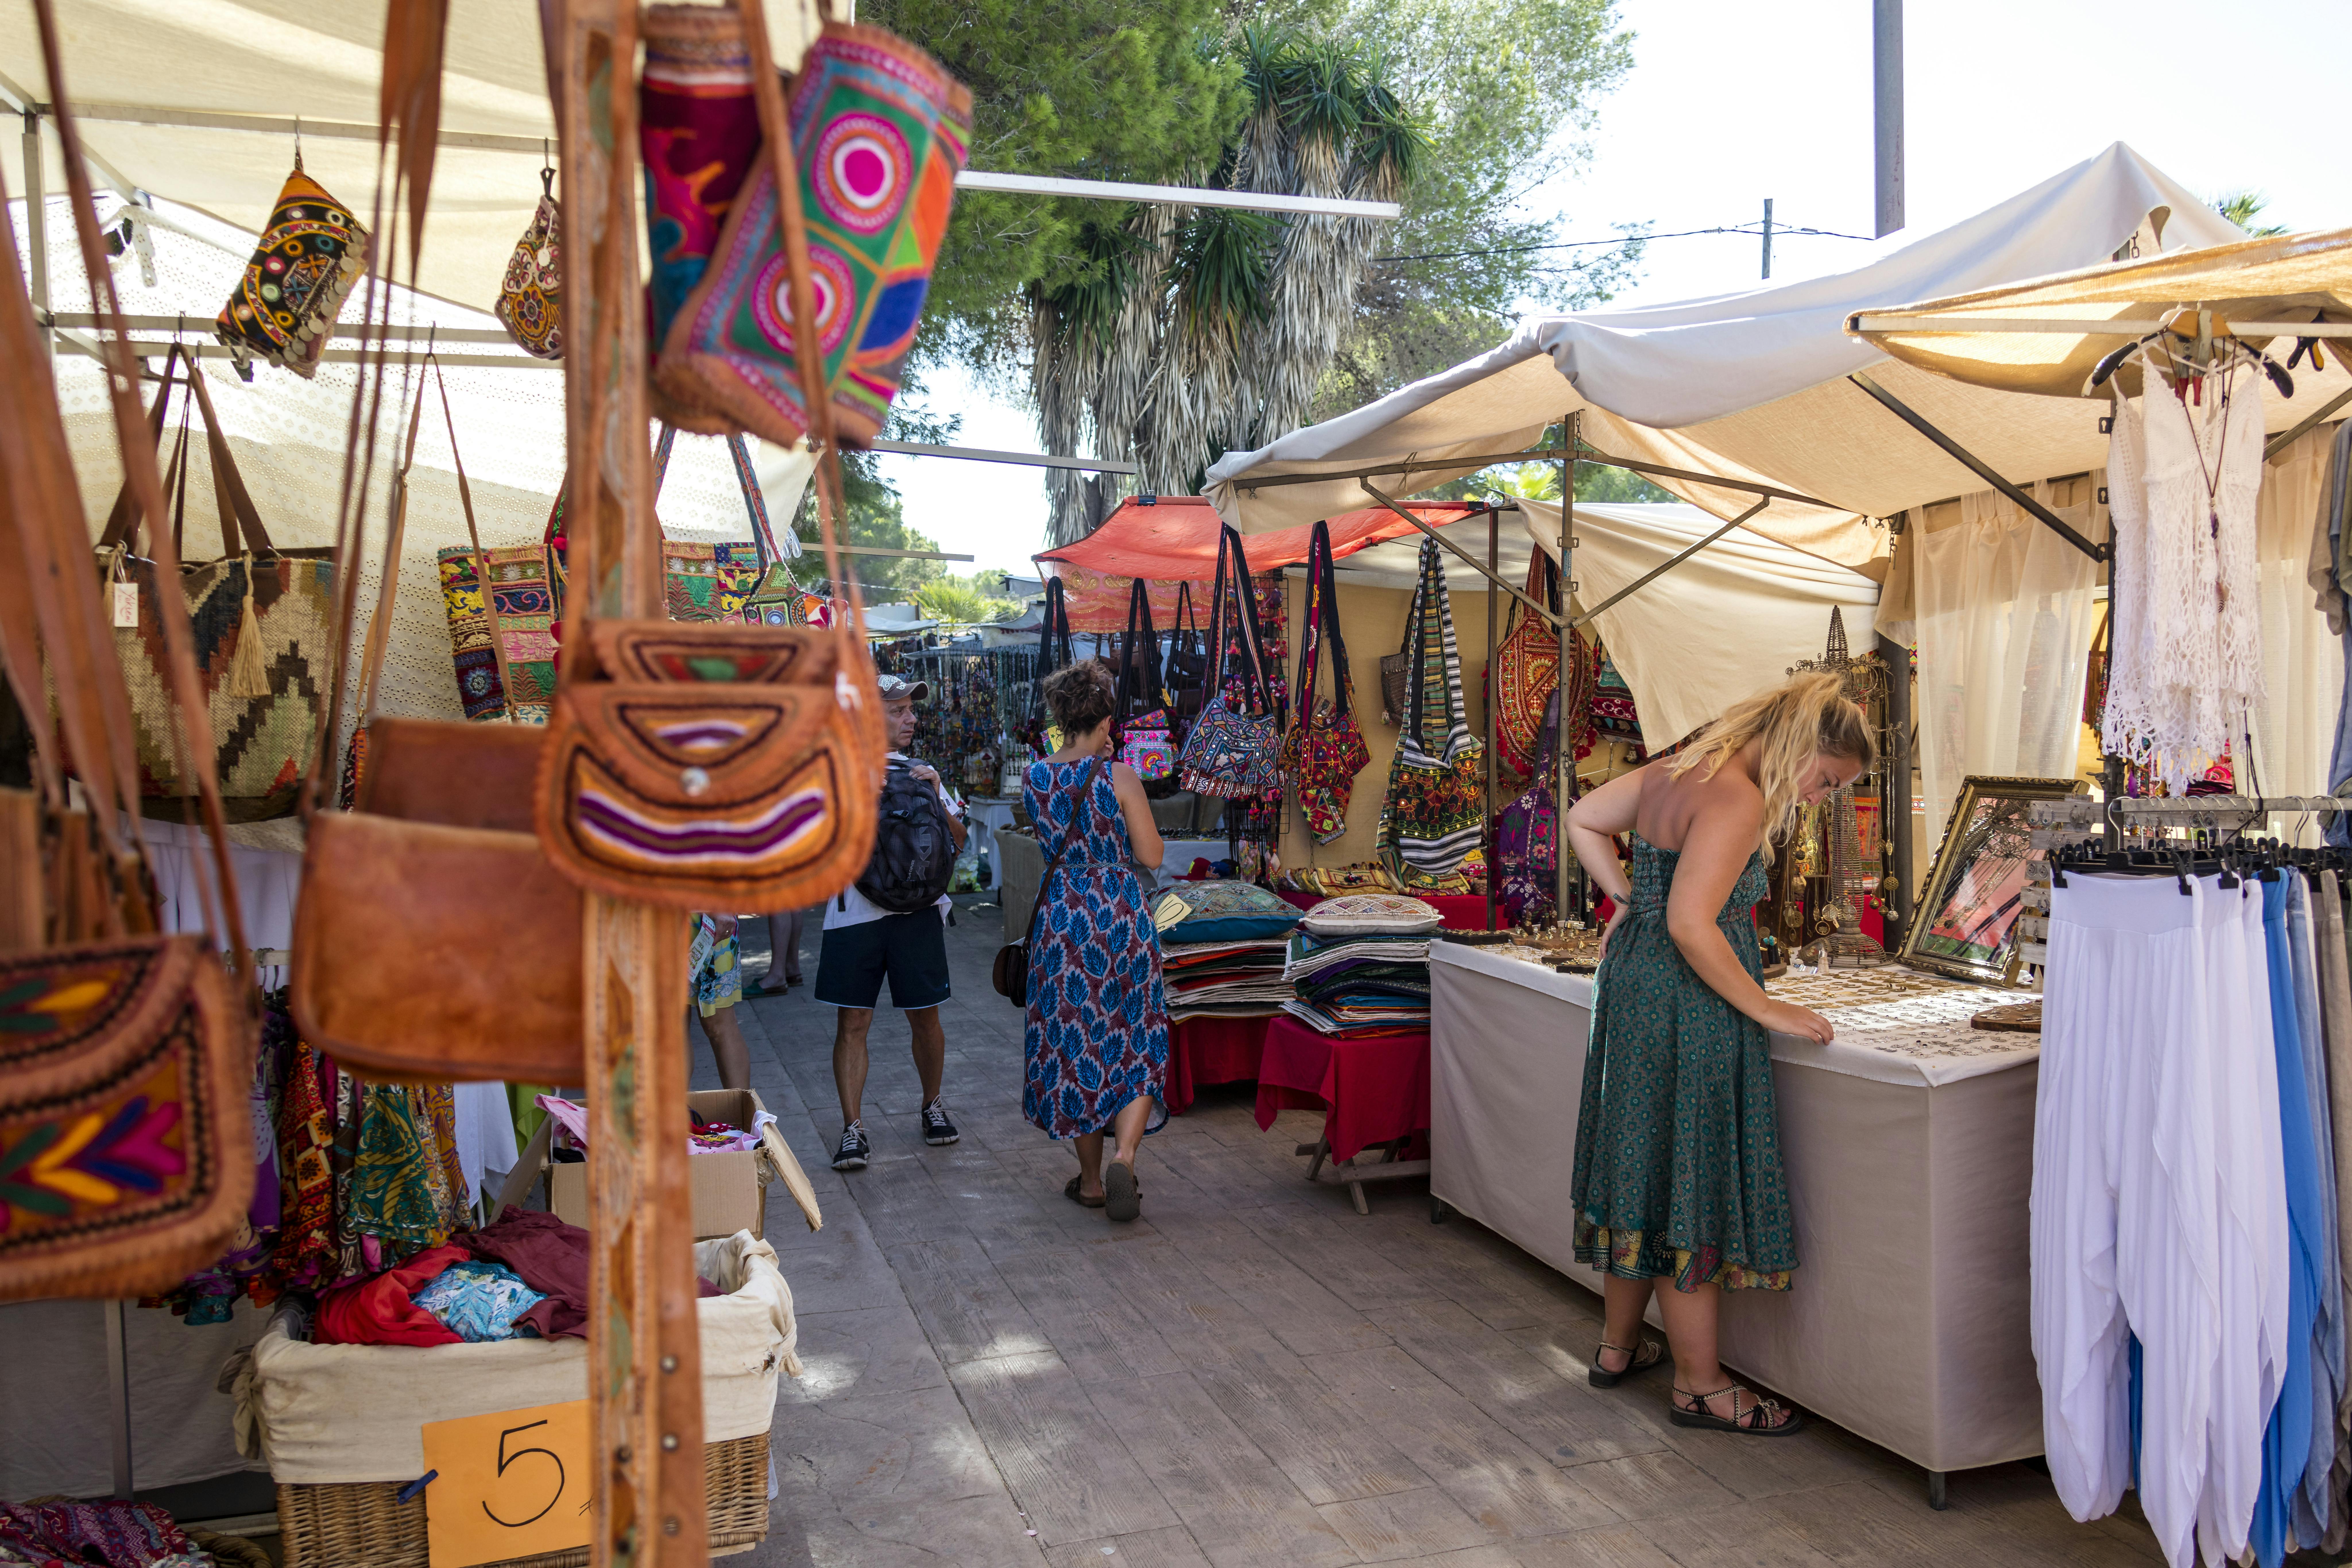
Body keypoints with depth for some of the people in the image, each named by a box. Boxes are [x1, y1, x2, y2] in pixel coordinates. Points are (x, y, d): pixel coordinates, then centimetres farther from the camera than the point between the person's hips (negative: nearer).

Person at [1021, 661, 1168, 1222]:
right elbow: (1151, 855, -7)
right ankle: (1124, 1154, -12)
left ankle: (1091, 1178, 19)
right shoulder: (1120, 777, -12)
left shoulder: (1035, 778, 0)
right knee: (1135, 1042, 9)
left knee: (1075, 1042, 13)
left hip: (1062, 917, 3)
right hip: (1123, 916, -3)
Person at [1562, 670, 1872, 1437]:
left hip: (1637, 974, 10)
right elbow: (1692, 924, -25)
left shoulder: (1677, 769, 9)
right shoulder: (1739, 800, -19)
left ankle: (1618, 1345, 31)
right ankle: (1700, 1386, 12)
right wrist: (1767, 1011, -19)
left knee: (1648, 1165, 19)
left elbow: (1583, 820, 18)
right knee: (1691, 1182, 0)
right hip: (1686, 1004, -10)